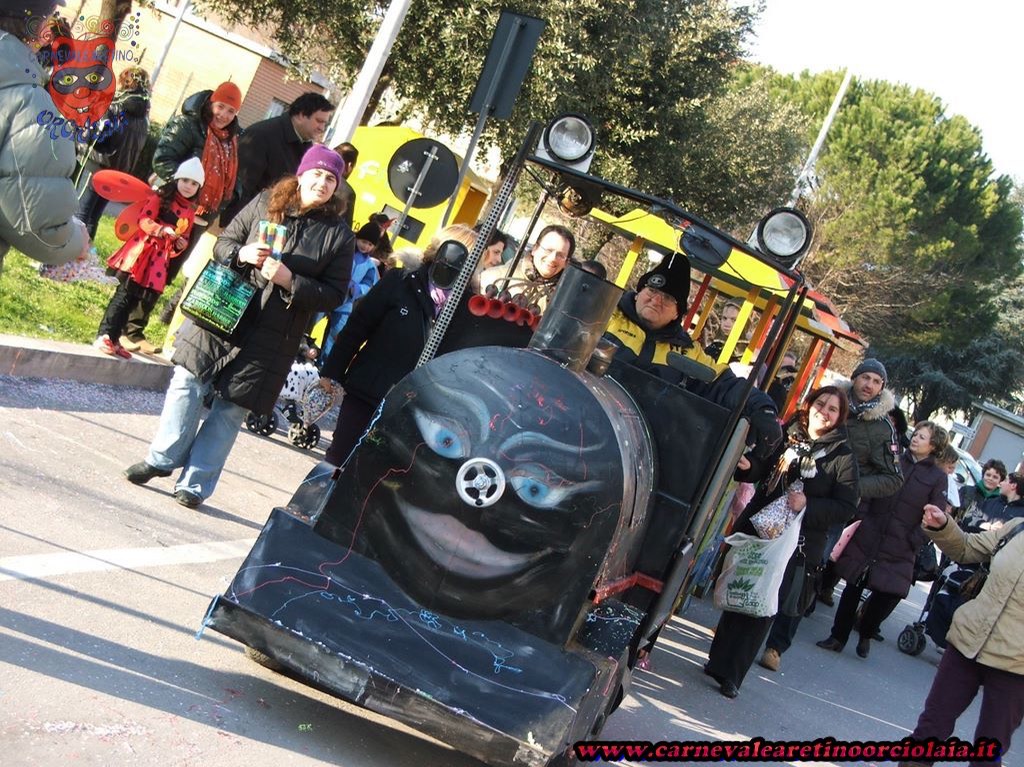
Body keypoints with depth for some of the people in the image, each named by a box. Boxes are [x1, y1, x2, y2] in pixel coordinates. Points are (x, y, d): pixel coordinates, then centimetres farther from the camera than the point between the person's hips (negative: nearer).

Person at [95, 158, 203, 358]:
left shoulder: (190, 212, 15)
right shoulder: (160, 197, -1)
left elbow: (184, 238, 21)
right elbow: (143, 220, -11)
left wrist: (181, 244, -2)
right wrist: (161, 230, -26)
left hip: (159, 259, 5)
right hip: (141, 251, -5)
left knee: (135, 299, 9)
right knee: (124, 295, -10)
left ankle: (113, 339, 14)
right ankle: (104, 336, -11)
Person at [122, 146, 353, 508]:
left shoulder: (338, 235, -2)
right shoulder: (264, 204, 4)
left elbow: (333, 294, -4)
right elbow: (223, 242, 10)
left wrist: (290, 280, -17)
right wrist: (241, 254, -12)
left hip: (270, 338, -2)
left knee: (231, 409, 3)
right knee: (187, 383, 4)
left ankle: (195, 484, 12)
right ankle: (162, 460, 21)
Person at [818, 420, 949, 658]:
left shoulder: (938, 478, 1)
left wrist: (913, 540, -8)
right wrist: (860, 517, -1)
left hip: (899, 549, -2)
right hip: (867, 537, 2)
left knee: (889, 593, -5)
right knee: (853, 587, 4)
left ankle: (866, 634, 21)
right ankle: (838, 637, 17)